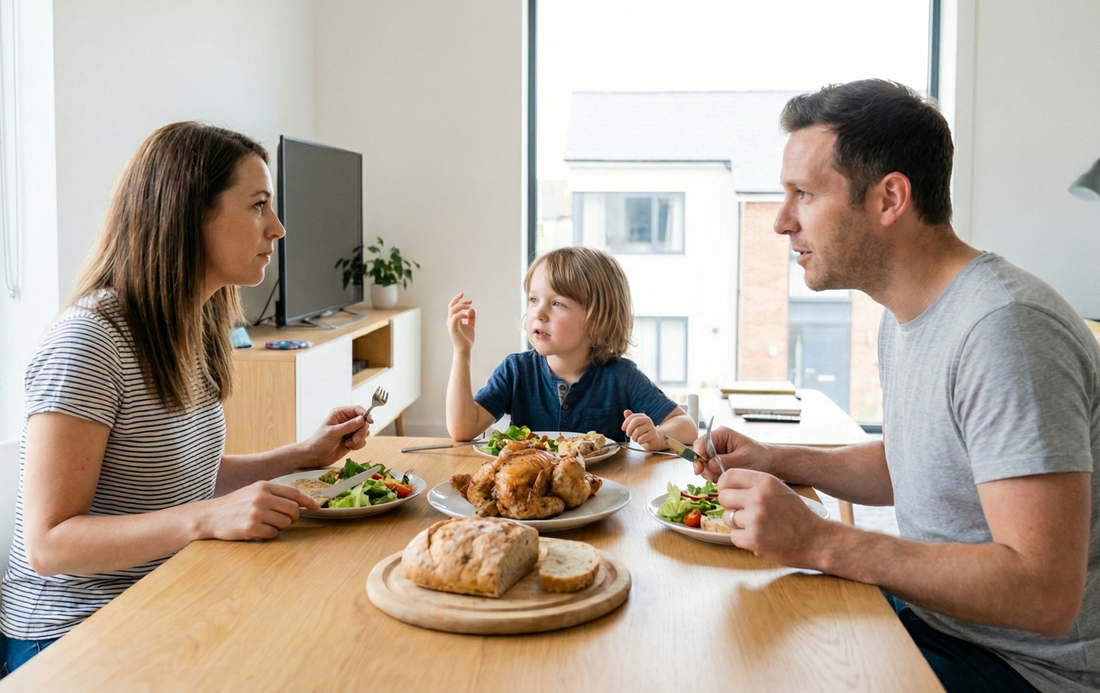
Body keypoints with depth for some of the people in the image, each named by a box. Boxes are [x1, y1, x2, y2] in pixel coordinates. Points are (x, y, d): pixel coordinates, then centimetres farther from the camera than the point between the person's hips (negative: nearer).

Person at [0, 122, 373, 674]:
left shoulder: (190, 332, 8)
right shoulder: (89, 342, -20)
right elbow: (47, 543, -21)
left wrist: (305, 455, 6)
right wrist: (209, 518, -32)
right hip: (74, 636, -8)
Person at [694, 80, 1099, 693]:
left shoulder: (1003, 329, -27)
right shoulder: (907, 315, 6)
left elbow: (1044, 594, -31)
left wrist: (818, 542, -30)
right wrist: (777, 461, 6)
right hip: (928, 608, 9)